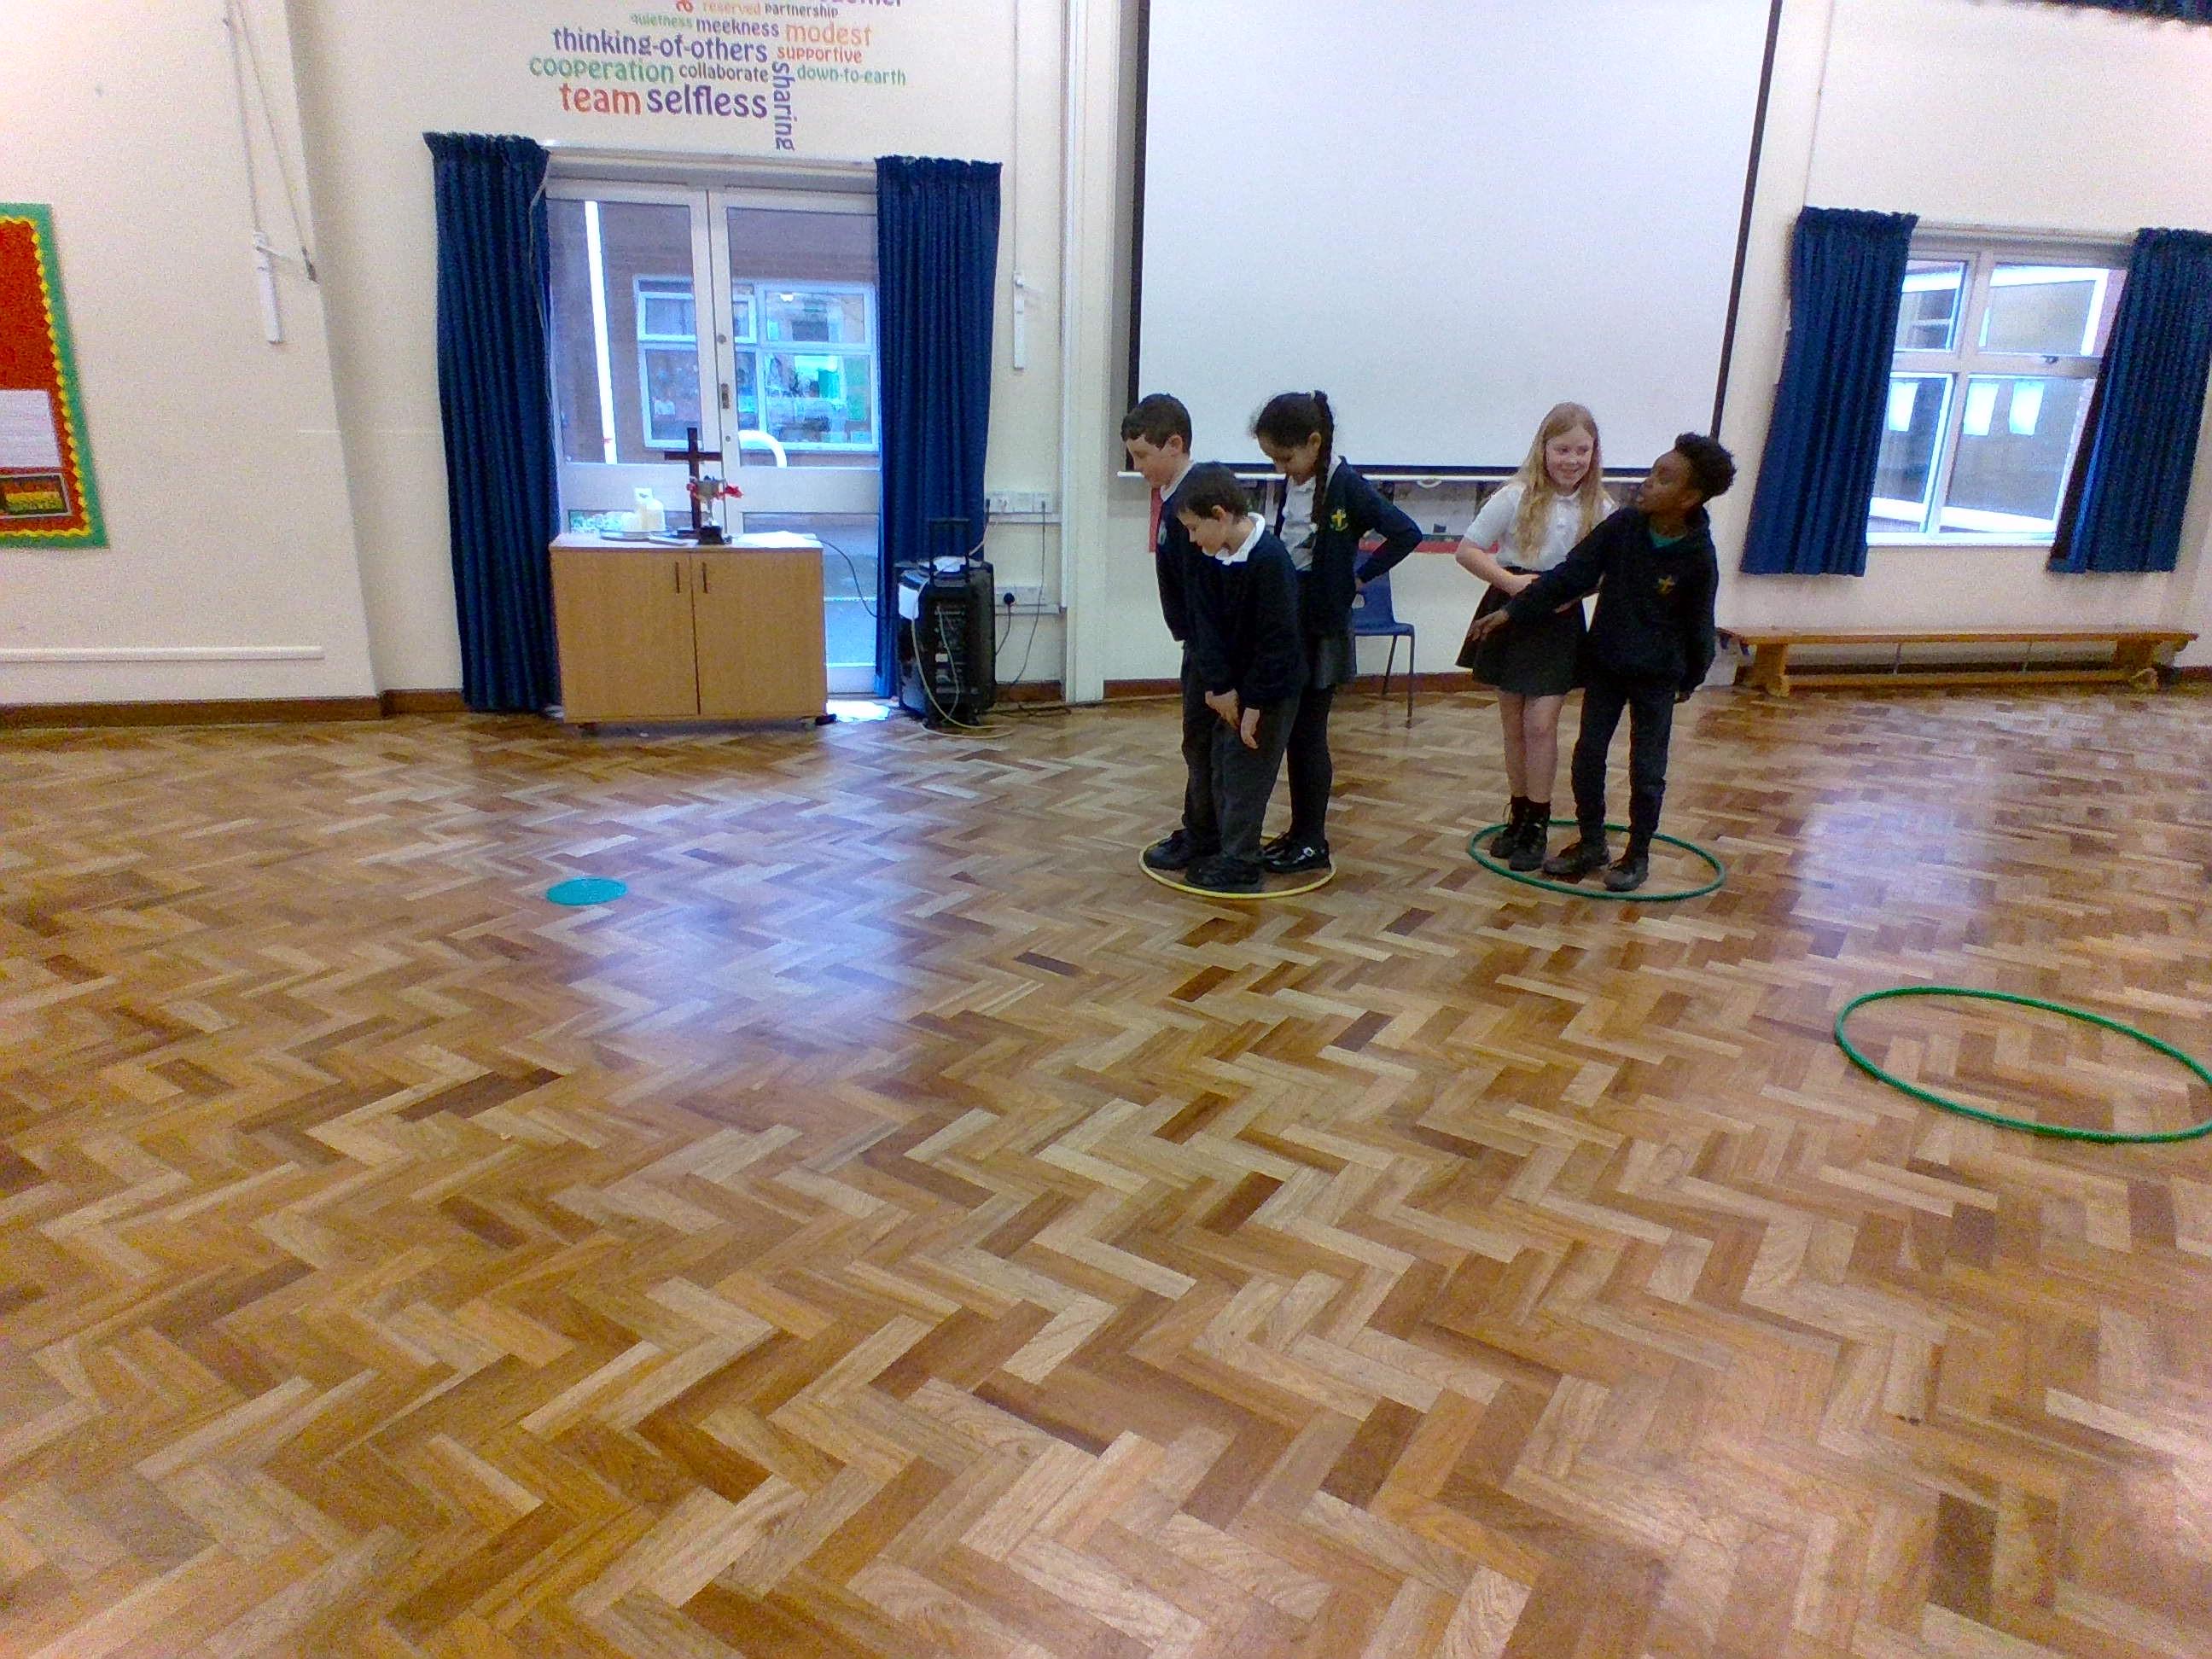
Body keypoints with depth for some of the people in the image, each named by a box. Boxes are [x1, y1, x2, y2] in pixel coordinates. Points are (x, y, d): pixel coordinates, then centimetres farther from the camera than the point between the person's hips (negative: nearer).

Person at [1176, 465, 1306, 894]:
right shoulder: (1210, 559, 0)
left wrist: (1255, 703, -21)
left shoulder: (1270, 560, -23)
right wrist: (1220, 687, -12)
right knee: (1222, 769, 14)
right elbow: (1207, 625, -3)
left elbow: (1277, 641, -23)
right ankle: (1231, 854, 26)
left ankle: (1239, 867, 6)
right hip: (1233, 683, 8)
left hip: (1271, 688, -8)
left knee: (1246, 774, -3)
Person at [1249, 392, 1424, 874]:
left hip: (1322, 628, -7)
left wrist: (1358, 576, -12)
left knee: (1309, 733, -2)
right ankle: (1298, 831, 21)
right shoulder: (1293, 483, 7)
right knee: (1294, 731, 11)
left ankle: (1313, 842, 7)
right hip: (1288, 621, 7)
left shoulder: (1346, 485, -15)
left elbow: (1407, 533, -18)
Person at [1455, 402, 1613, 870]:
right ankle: (1519, 814, 26)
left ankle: (1537, 824, 7)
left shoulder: (1600, 509, -4)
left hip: (1559, 621, 0)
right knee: (1514, 724, 11)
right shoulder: (1516, 498, -10)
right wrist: (1510, 581, -21)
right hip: (1510, 614, 0)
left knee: (1541, 724, -6)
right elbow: (1467, 551, -10)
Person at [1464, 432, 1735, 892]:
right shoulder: (1622, 526, -11)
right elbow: (1570, 576, -9)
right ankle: (1590, 843, 26)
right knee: (1588, 755, 9)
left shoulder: (1698, 558, -18)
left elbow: (1698, 625, -6)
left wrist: (1691, 679, 5)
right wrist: (1511, 612, -13)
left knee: (1646, 768, 6)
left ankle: (1638, 854, 23)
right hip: (1604, 664, 3)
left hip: (1657, 676, -3)